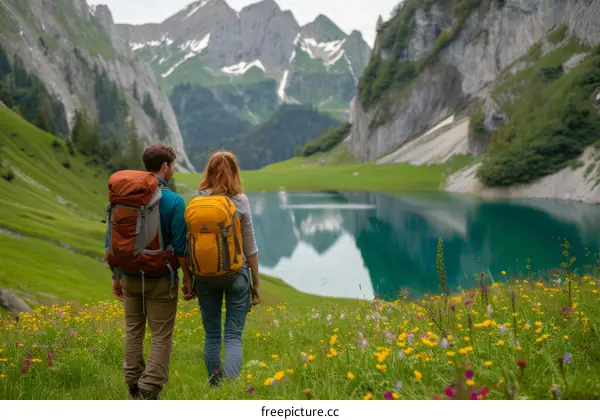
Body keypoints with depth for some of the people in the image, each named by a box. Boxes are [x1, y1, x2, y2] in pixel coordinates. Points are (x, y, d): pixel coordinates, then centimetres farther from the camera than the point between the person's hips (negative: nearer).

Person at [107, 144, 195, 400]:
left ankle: (134, 391, 24)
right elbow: (180, 247, -13)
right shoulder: (174, 201, -12)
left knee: (133, 331, 16)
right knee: (161, 337, 3)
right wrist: (188, 279, -2)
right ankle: (149, 394, -1)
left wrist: (116, 276, 14)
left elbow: (111, 242, 6)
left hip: (130, 276, 5)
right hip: (161, 278, -5)